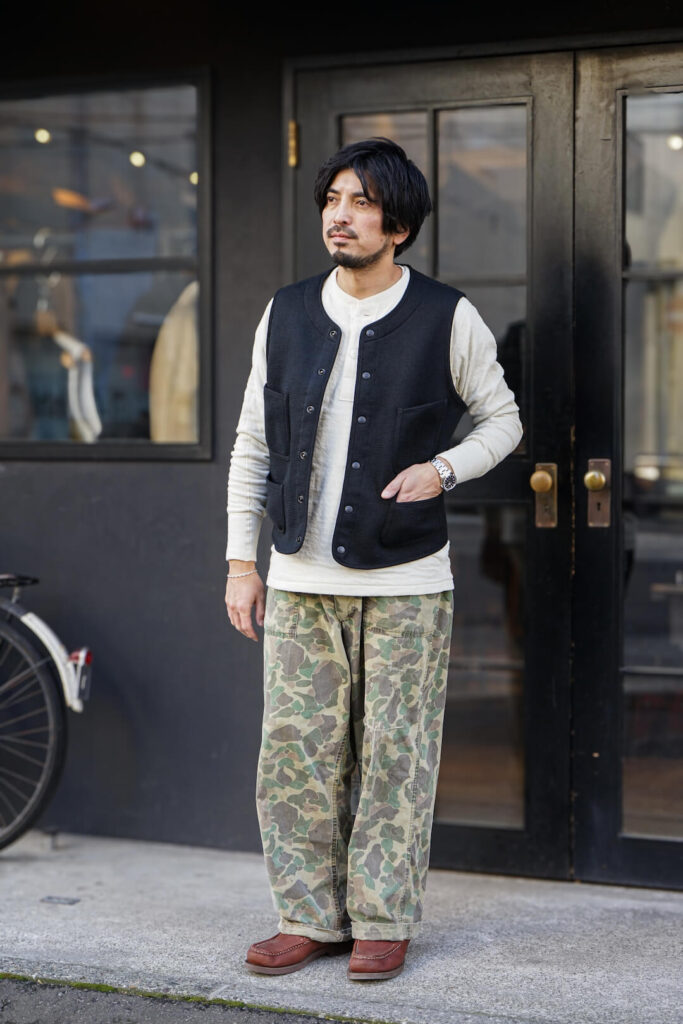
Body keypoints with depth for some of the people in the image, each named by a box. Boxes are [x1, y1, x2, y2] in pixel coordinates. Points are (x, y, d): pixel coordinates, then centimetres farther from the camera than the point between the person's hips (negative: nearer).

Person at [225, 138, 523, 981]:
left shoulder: (448, 320, -3)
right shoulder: (285, 315, 6)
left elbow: (502, 419, 9)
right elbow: (252, 443, 10)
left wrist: (444, 468, -11)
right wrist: (240, 559, 6)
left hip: (404, 580, -3)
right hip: (300, 579, 3)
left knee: (395, 754, 2)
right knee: (295, 750, 4)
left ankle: (383, 920, 15)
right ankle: (309, 917, 16)